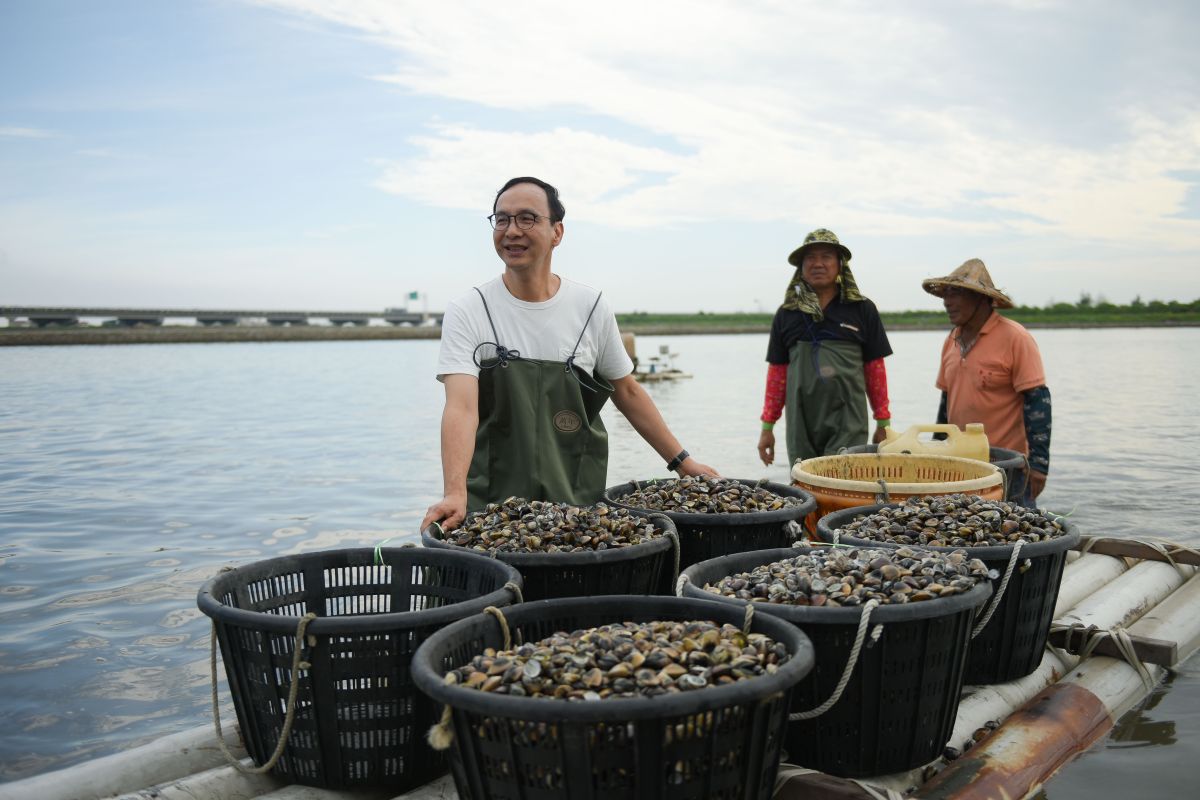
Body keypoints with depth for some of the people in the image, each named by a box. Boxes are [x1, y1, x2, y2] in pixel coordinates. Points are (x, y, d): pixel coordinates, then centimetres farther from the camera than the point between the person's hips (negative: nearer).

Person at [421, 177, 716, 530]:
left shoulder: (592, 308, 1)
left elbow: (626, 391, 12)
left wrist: (681, 461, 10)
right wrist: (455, 494, -34)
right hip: (489, 505, -2)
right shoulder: (466, 313, -7)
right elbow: (461, 407, -19)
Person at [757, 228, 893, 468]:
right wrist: (767, 426, 9)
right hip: (800, 427, 2)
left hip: (848, 426, -2)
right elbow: (777, 372, 11)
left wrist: (883, 423, 6)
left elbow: (875, 368, 7)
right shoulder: (786, 314, 10)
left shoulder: (862, 310, 6)